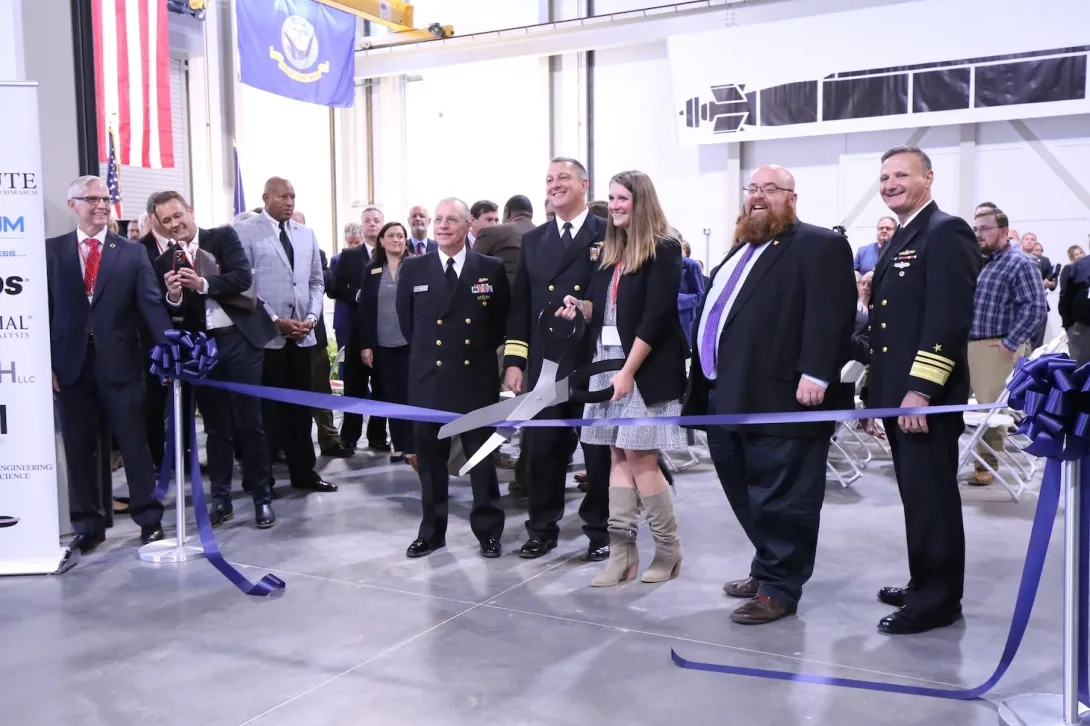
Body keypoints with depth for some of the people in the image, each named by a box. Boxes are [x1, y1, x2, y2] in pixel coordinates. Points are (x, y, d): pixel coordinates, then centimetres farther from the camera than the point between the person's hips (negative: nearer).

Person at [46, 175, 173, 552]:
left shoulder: (132, 252, 5)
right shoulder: (52, 250, 8)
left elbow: (150, 303, -4)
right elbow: (44, 309, 6)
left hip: (120, 362, -1)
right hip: (71, 363, 1)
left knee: (135, 444, 3)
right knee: (79, 449, 8)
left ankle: (150, 519, 14)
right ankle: (88, 525, 20)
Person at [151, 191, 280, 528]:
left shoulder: (224, 237, 1)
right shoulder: (164, 263, 7)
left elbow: (243, 277, -13)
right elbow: (172, 314, 1)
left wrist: (203, 284, -24)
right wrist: (173, 296, -19)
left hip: (240, 339, -3)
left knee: (249, 422, 0)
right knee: (216, 427, 9)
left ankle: (262, 497, 9)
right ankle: (221, 499, 19)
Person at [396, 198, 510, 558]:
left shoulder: (491, 268, 0)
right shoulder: (413, 269, 3)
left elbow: (503, 320, 10)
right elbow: (407, 321, 14)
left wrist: (483, 349, 6)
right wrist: (425, 350, 12)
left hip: (476, 377, -1)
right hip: (428, 378, 1)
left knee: (483, 458, 7)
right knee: (430, 458, 9)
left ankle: (489, 531, 18)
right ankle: (431, 531, 21)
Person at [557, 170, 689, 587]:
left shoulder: (664, 249, -8)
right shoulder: (609, 252, 13)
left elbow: (656, 317, -15)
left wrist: (628, 371, -18)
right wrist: (582, 307, -6)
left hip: (645, 368, -7)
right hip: (607, 363, 7)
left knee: (640, 457, -4)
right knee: (618, 457, 6)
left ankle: (669, 549, 13)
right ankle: (622, 552, 11)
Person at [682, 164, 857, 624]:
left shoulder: (819, 245, -3)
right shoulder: (742, 249, 24)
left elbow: (828, 313, -15)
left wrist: (814, 374, -24)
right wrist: (708, 385, 21)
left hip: (779, 396, -9)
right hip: (728, 396, 9)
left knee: (781, 496, -1)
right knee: (745, 493, 16)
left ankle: (779, 587, 9)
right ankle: (769, 569, 30)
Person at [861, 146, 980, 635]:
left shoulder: (946, 232, -10)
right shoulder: (898, 243, 19)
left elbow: (949, 318, -20)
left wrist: (920, 390, -24)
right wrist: (874, 392, 20)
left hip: (926, 397, -9)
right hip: (899, 394, 9)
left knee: (931, 496, -2)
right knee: (917, 495, 15)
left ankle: (937, 600, 8)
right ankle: (925, 585, 26)